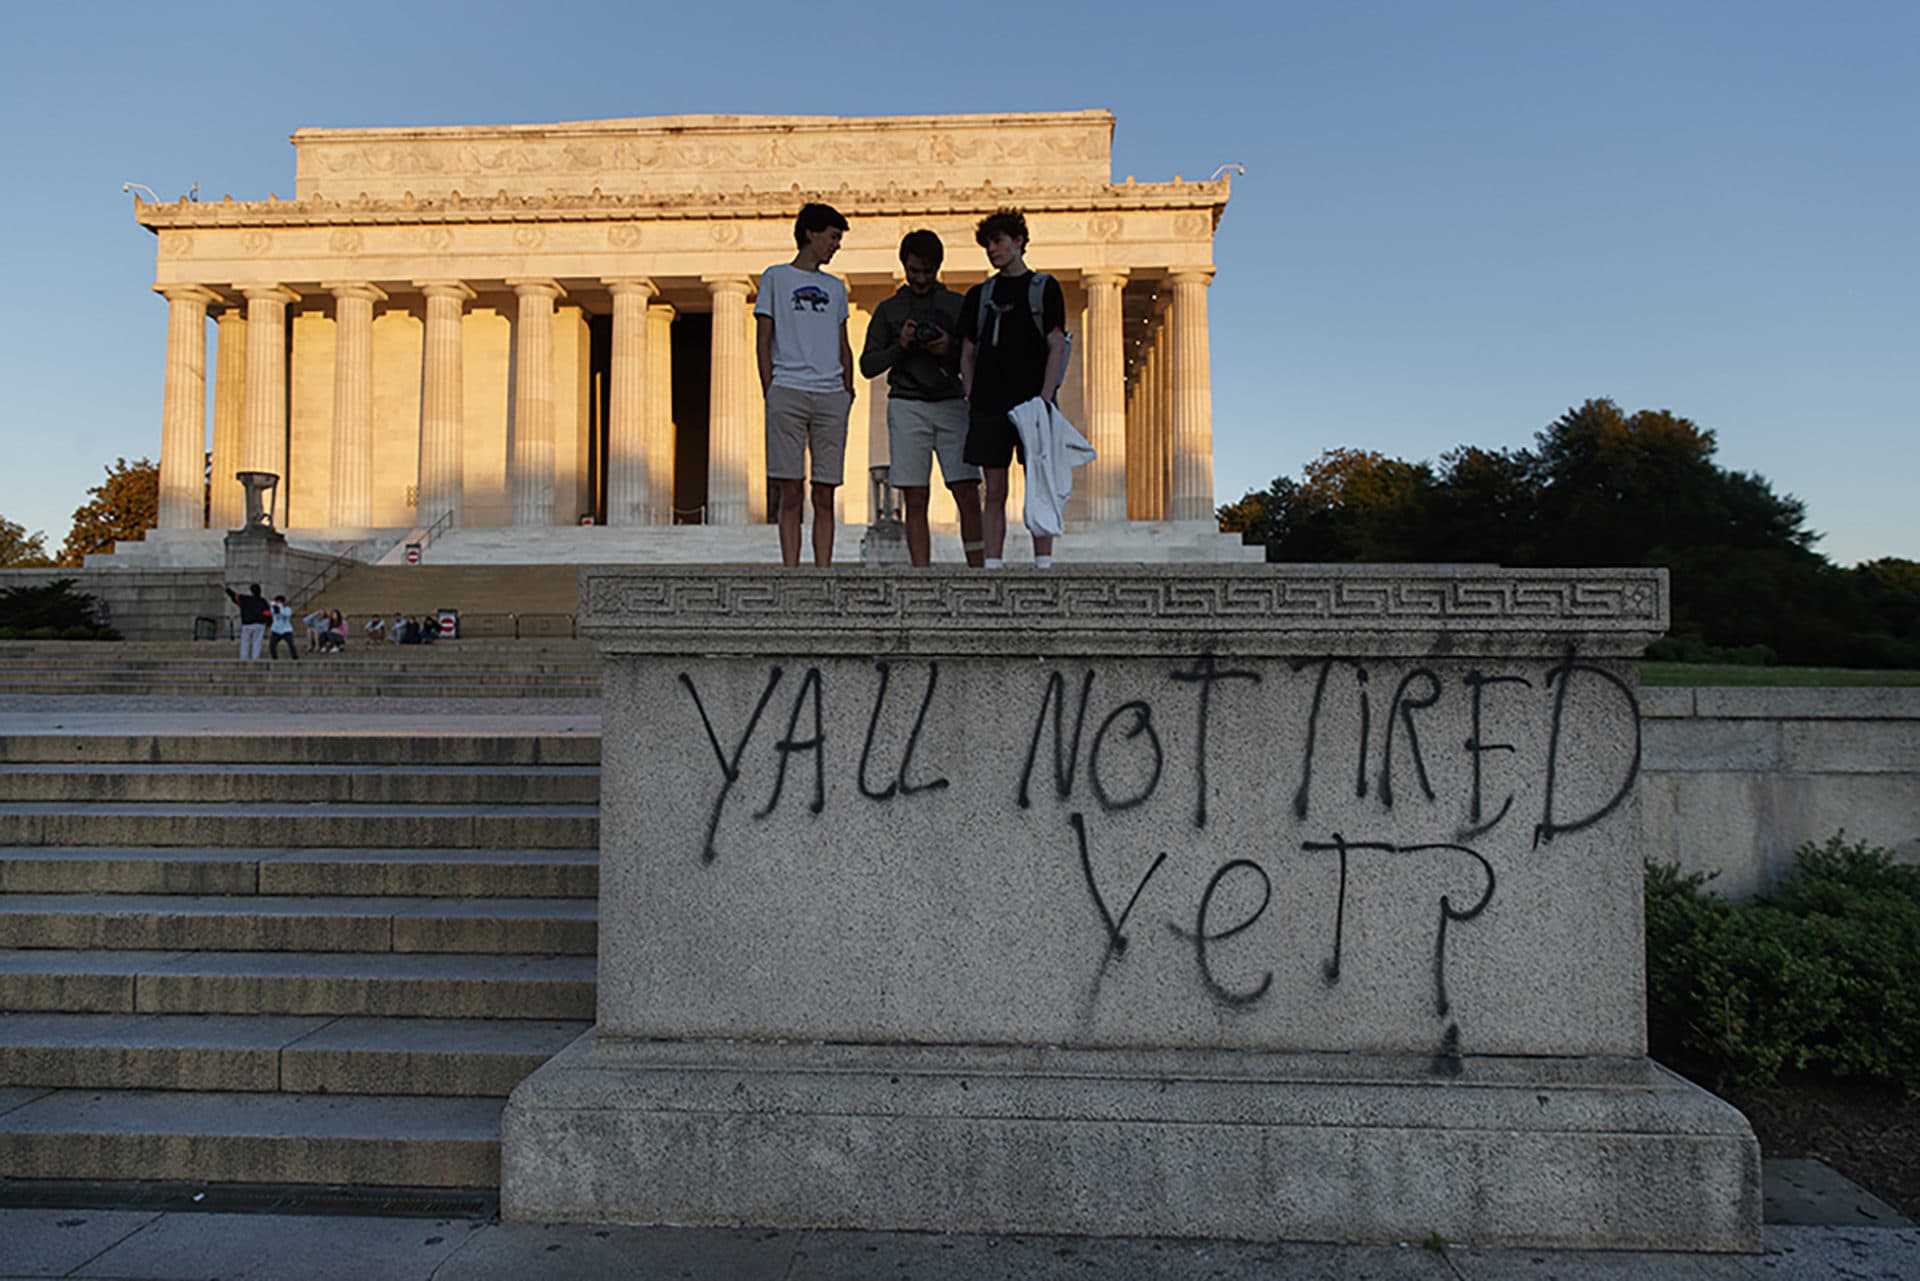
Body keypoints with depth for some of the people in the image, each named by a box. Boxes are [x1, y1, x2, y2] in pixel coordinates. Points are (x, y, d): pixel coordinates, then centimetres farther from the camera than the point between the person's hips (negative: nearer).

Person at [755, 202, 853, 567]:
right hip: (788, 392, -3)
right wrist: (770, 392, -5)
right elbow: (763, 341, 5)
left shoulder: (835, 287, 22)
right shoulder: (776, 277, 10)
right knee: (790, 493, -5)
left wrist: (848, 390, 10)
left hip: (830, 396, 4)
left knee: (825, 495, 0)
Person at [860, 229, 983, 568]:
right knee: (916, 501, -3)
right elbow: (868, 365, 11)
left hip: (951, 403, 0)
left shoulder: (957, 305, 14)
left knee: (967, 495, -9)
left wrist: (952, 349, -7)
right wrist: (899, 346, -5)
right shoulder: (889, 309, 13)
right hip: (907, 405, 0)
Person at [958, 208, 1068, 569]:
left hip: (1032, 402, -2)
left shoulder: (1045, 287, 8)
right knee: (995, 492, 1)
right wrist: (972, 400, 2)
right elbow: (967, 353, 15)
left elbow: (1056, 346, 0)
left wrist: (1045, 398, -11)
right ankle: (992, 566, 2)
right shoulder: (979, 295, 16)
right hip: (989, 404, 3)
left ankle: (1043, 564, -2)